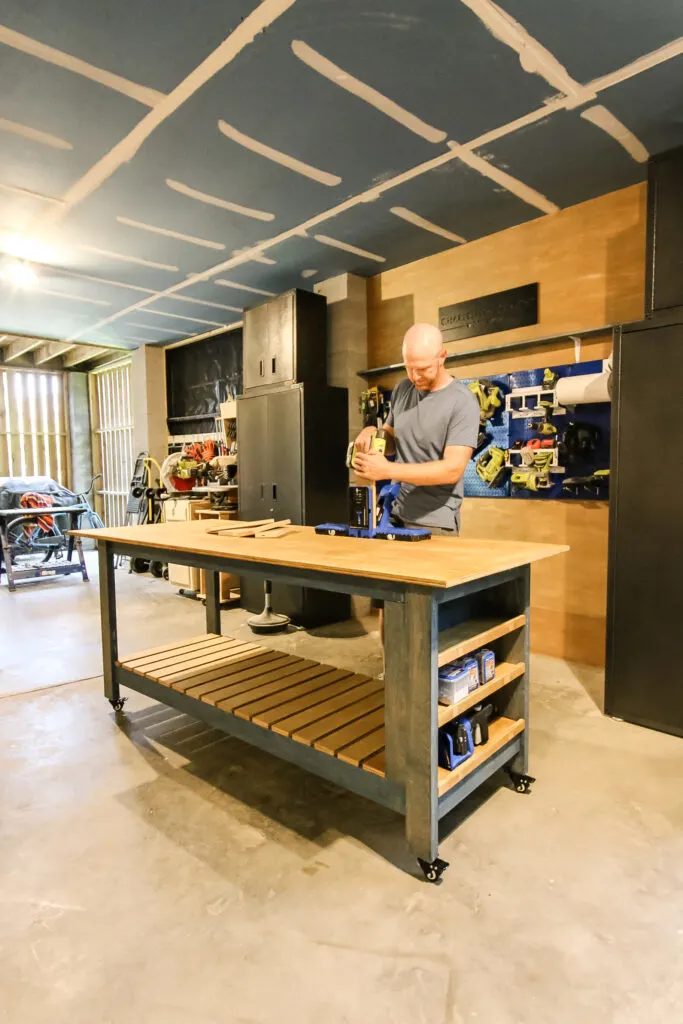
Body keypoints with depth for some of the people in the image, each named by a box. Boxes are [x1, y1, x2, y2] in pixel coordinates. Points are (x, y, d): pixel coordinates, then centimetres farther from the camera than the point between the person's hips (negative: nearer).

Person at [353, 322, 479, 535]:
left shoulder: (462, 402, -12)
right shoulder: (402, 390, 8)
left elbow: (453, 469, -20)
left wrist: (387, 470, -24)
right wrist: (373, 434, -4)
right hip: (395, 514, 5)